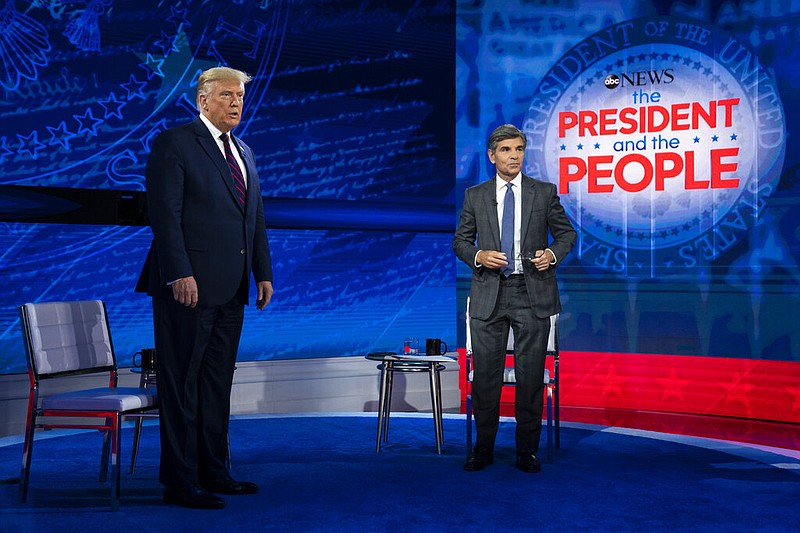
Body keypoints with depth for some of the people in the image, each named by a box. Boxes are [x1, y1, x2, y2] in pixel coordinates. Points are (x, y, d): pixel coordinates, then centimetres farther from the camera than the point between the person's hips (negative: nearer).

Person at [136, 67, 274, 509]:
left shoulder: (244, 153, 19)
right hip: (190, 285, -8)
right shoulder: (174, 144, -5)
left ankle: (213, 472, 22)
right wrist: (180, 273, -20)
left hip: (231, 289, 8)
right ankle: (180, 482, 7)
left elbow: (255, 219, 20)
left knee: (217, 382, 13)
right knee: (182, 384, -1)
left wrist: (263, 272, 13)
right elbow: (164, 213, -13)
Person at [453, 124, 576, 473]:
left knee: (531, 375, 3)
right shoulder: (475, 196, 8)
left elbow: (567, 232, 11)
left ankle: (527, 451, 14)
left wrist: (553, 254, -9)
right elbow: (460, 240, 10)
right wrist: (478, 256, -11)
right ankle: (483, 449, 16)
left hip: (532, 293, -1)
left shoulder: (544, 192, 5)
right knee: (485, 374, 4)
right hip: (489, 294, 1)